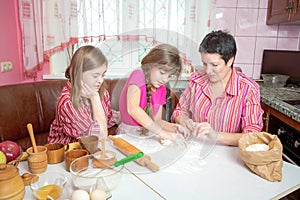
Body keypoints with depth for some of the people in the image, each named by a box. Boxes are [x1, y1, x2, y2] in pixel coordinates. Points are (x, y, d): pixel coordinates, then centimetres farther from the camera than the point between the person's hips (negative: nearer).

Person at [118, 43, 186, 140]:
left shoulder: (161, 89, 9)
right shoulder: (138, 75, -10)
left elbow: (157, 120, 9)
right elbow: (132, 109, -25)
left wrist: (169, 126, -13)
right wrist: (161, 131, -25)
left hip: (151, 136, 6)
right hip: (129, 135, -6)